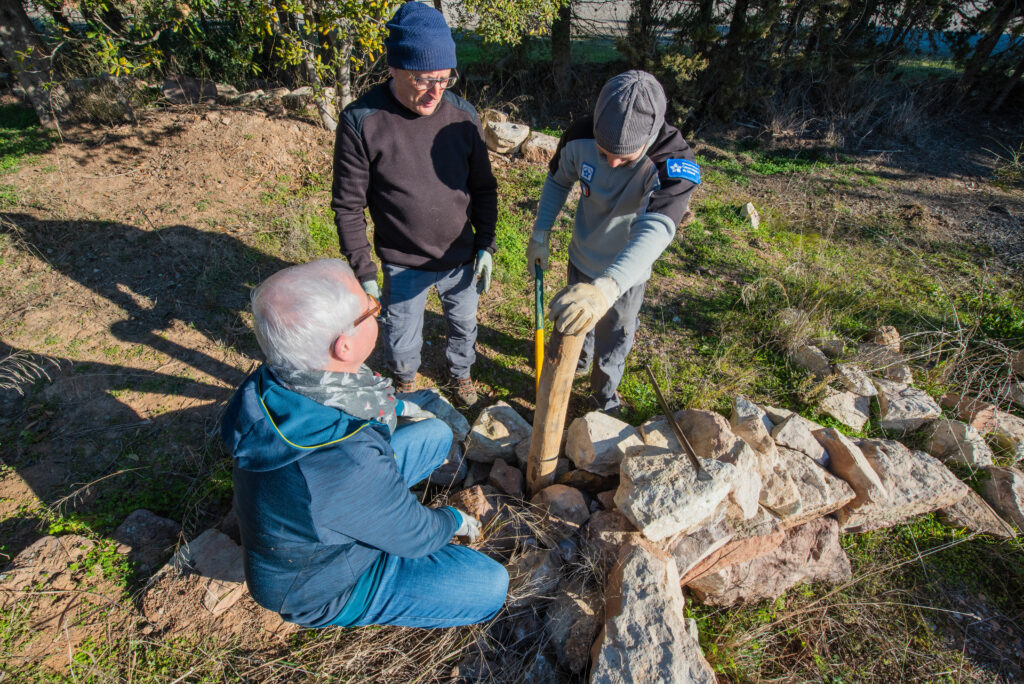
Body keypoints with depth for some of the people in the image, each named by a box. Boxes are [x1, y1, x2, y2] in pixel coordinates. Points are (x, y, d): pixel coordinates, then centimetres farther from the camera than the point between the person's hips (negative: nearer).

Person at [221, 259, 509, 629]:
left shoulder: (276, 382, -21)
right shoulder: (349, 466, -45)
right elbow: (415, 536, -24)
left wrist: (399, 407, 17)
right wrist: (455, 519, -3)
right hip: (321, 586, -6)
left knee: (436, 433, 7)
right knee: (490, 585, -10)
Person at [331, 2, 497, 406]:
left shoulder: (462, 115, -7)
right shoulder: (360, 121, -16)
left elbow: (483, 188, 3)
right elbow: (348, 206, -11)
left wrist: (485, 246, 1)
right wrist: (363, 272, -10)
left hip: (461, 258, 3)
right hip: (403, 265, -2)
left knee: (464, 323, 22)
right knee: (401, 341, 14)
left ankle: (460, 370, 54)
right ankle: (405, 380, 48)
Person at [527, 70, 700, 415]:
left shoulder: (675, 164, -33)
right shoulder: (580, 137, -22)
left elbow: (656, 231, -50)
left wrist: (606, 288, -66)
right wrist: (540, 234, -6)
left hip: (626, 274, -2)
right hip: (582, 261, 3)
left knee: (614, 343, 15)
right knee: (576, 319, 25)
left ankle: (605, 396, 45)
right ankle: (579, 361, 59)